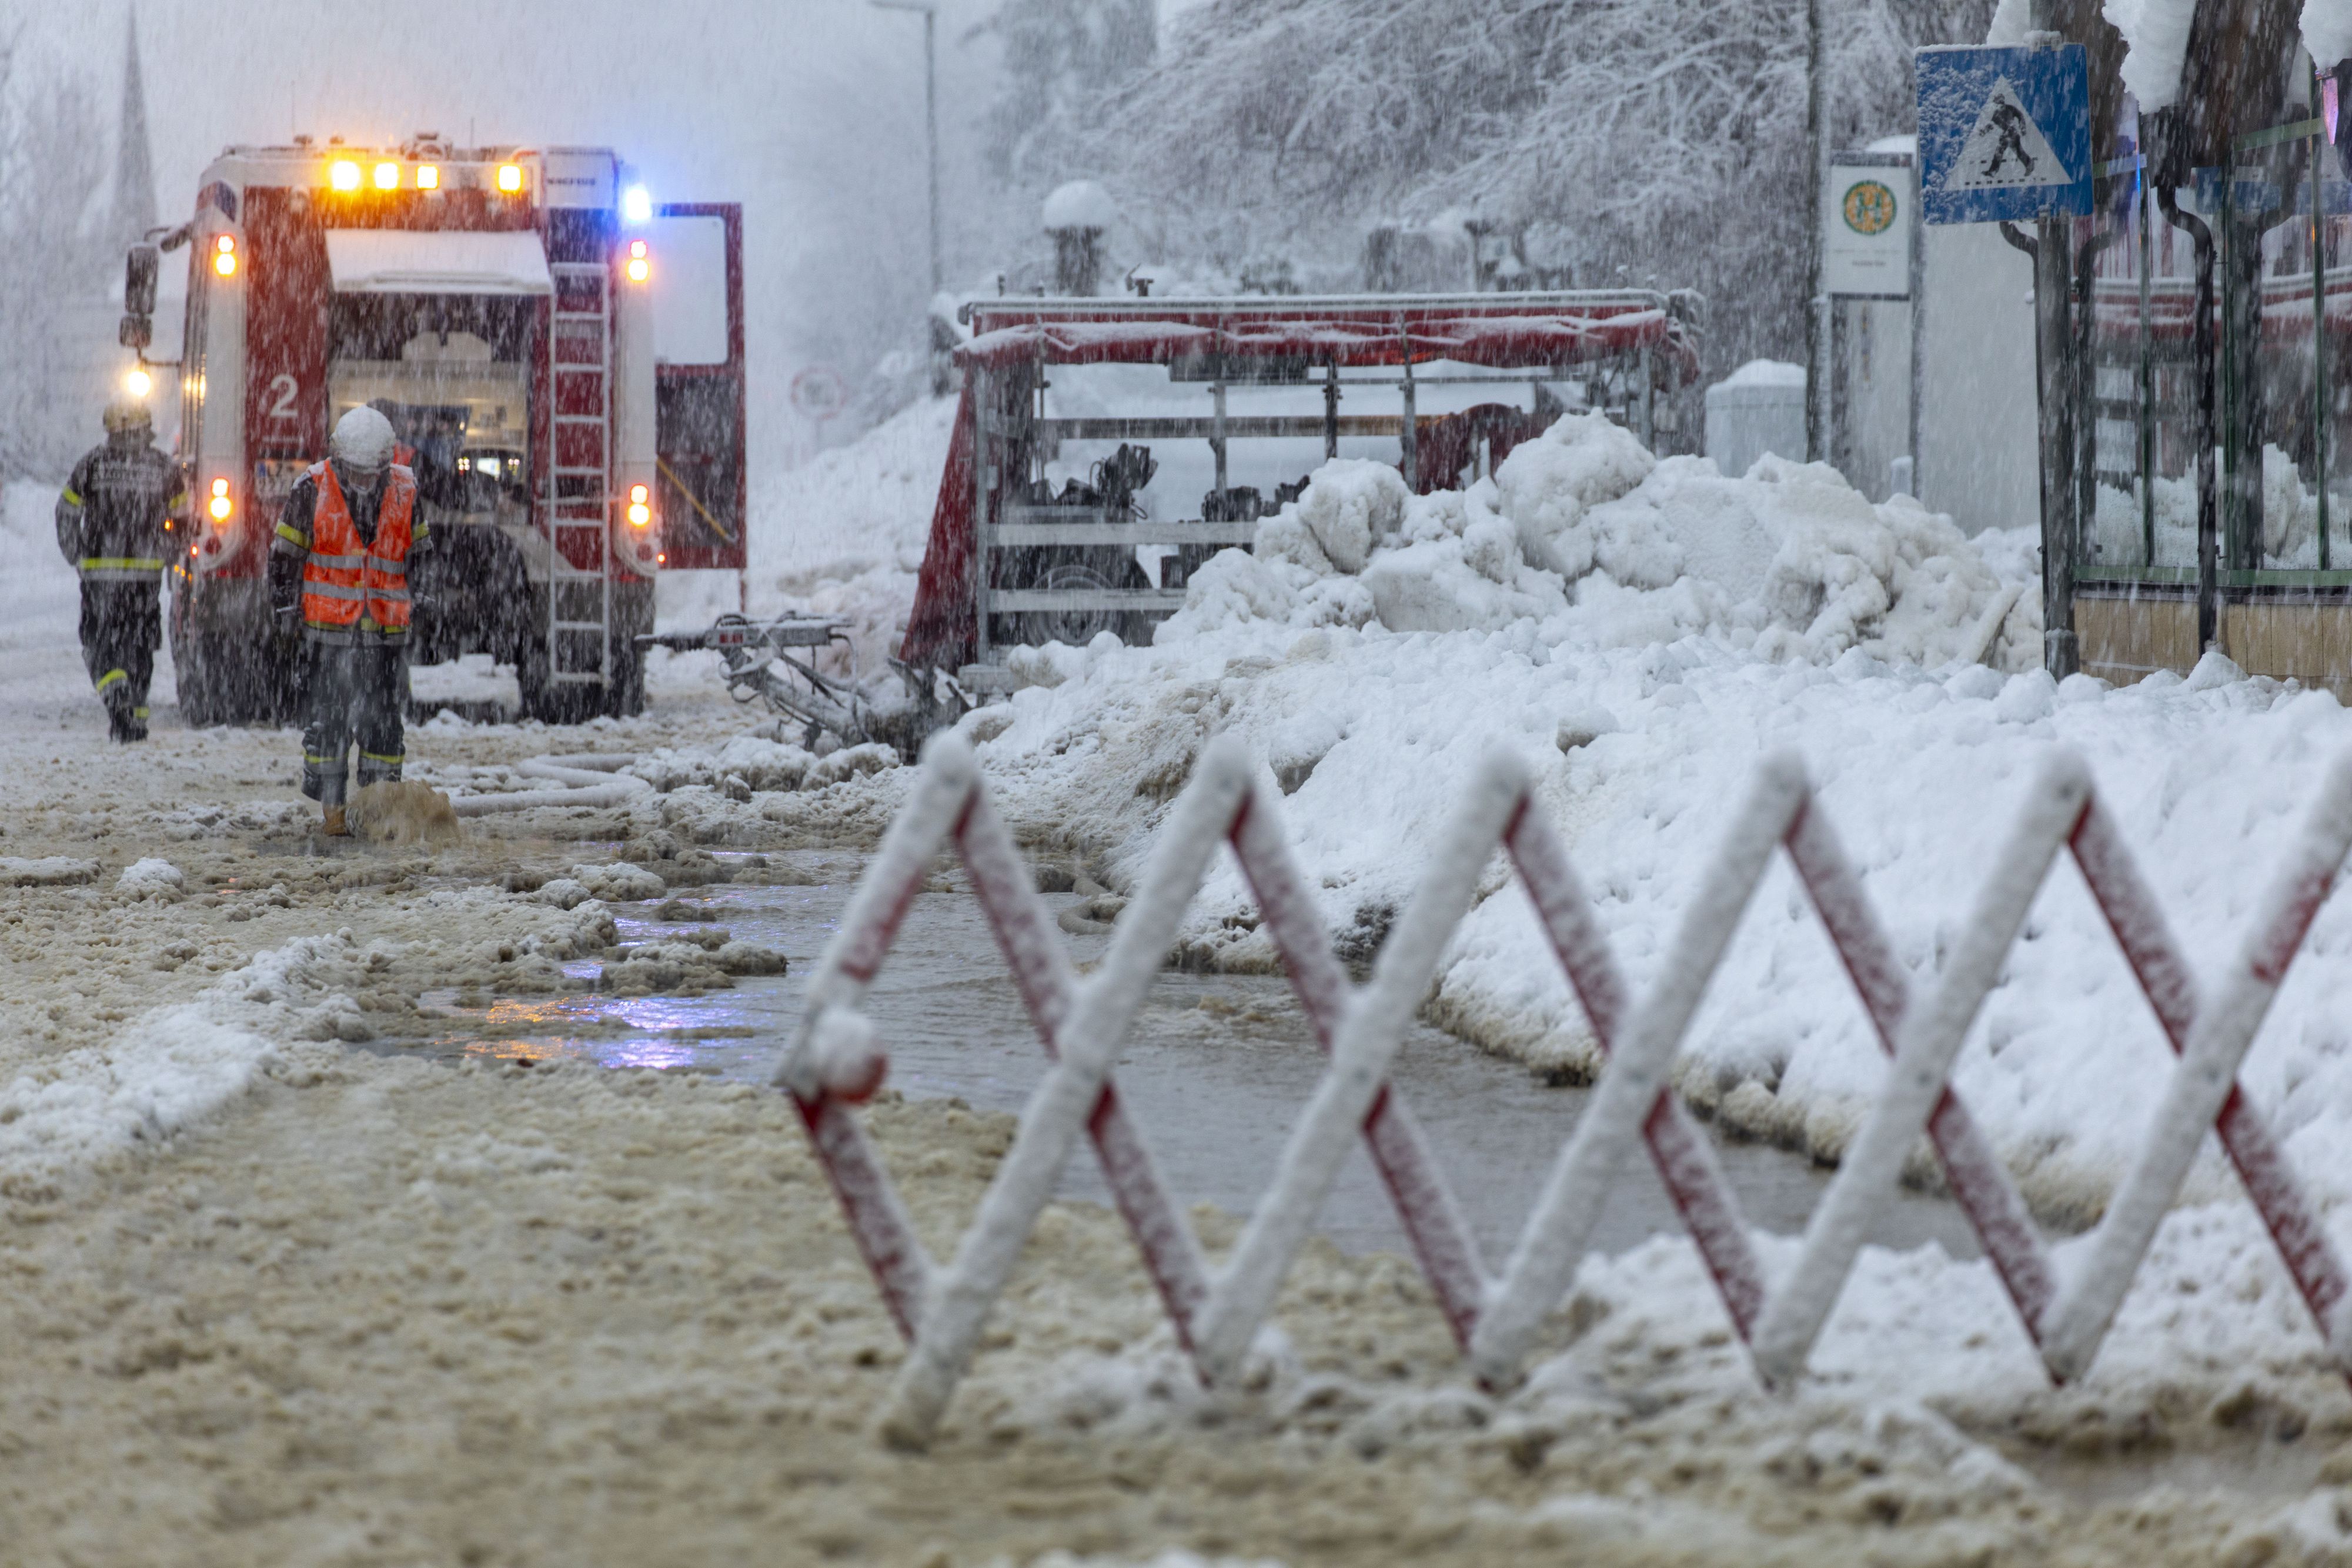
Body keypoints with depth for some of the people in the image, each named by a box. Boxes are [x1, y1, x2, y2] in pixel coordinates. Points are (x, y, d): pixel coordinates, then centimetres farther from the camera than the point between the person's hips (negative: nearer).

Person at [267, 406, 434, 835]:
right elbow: (285, 553, 4)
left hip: (386, 629, 2)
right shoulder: (313, 489, -3)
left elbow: (420, 553, 18)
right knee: (330, 719, -2)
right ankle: (330, 805, 3)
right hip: (329, 626, -2)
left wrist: (421, 603, 16)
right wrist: (285, 608, 1)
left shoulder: (404, 491, 5)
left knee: (383, 720, 3)